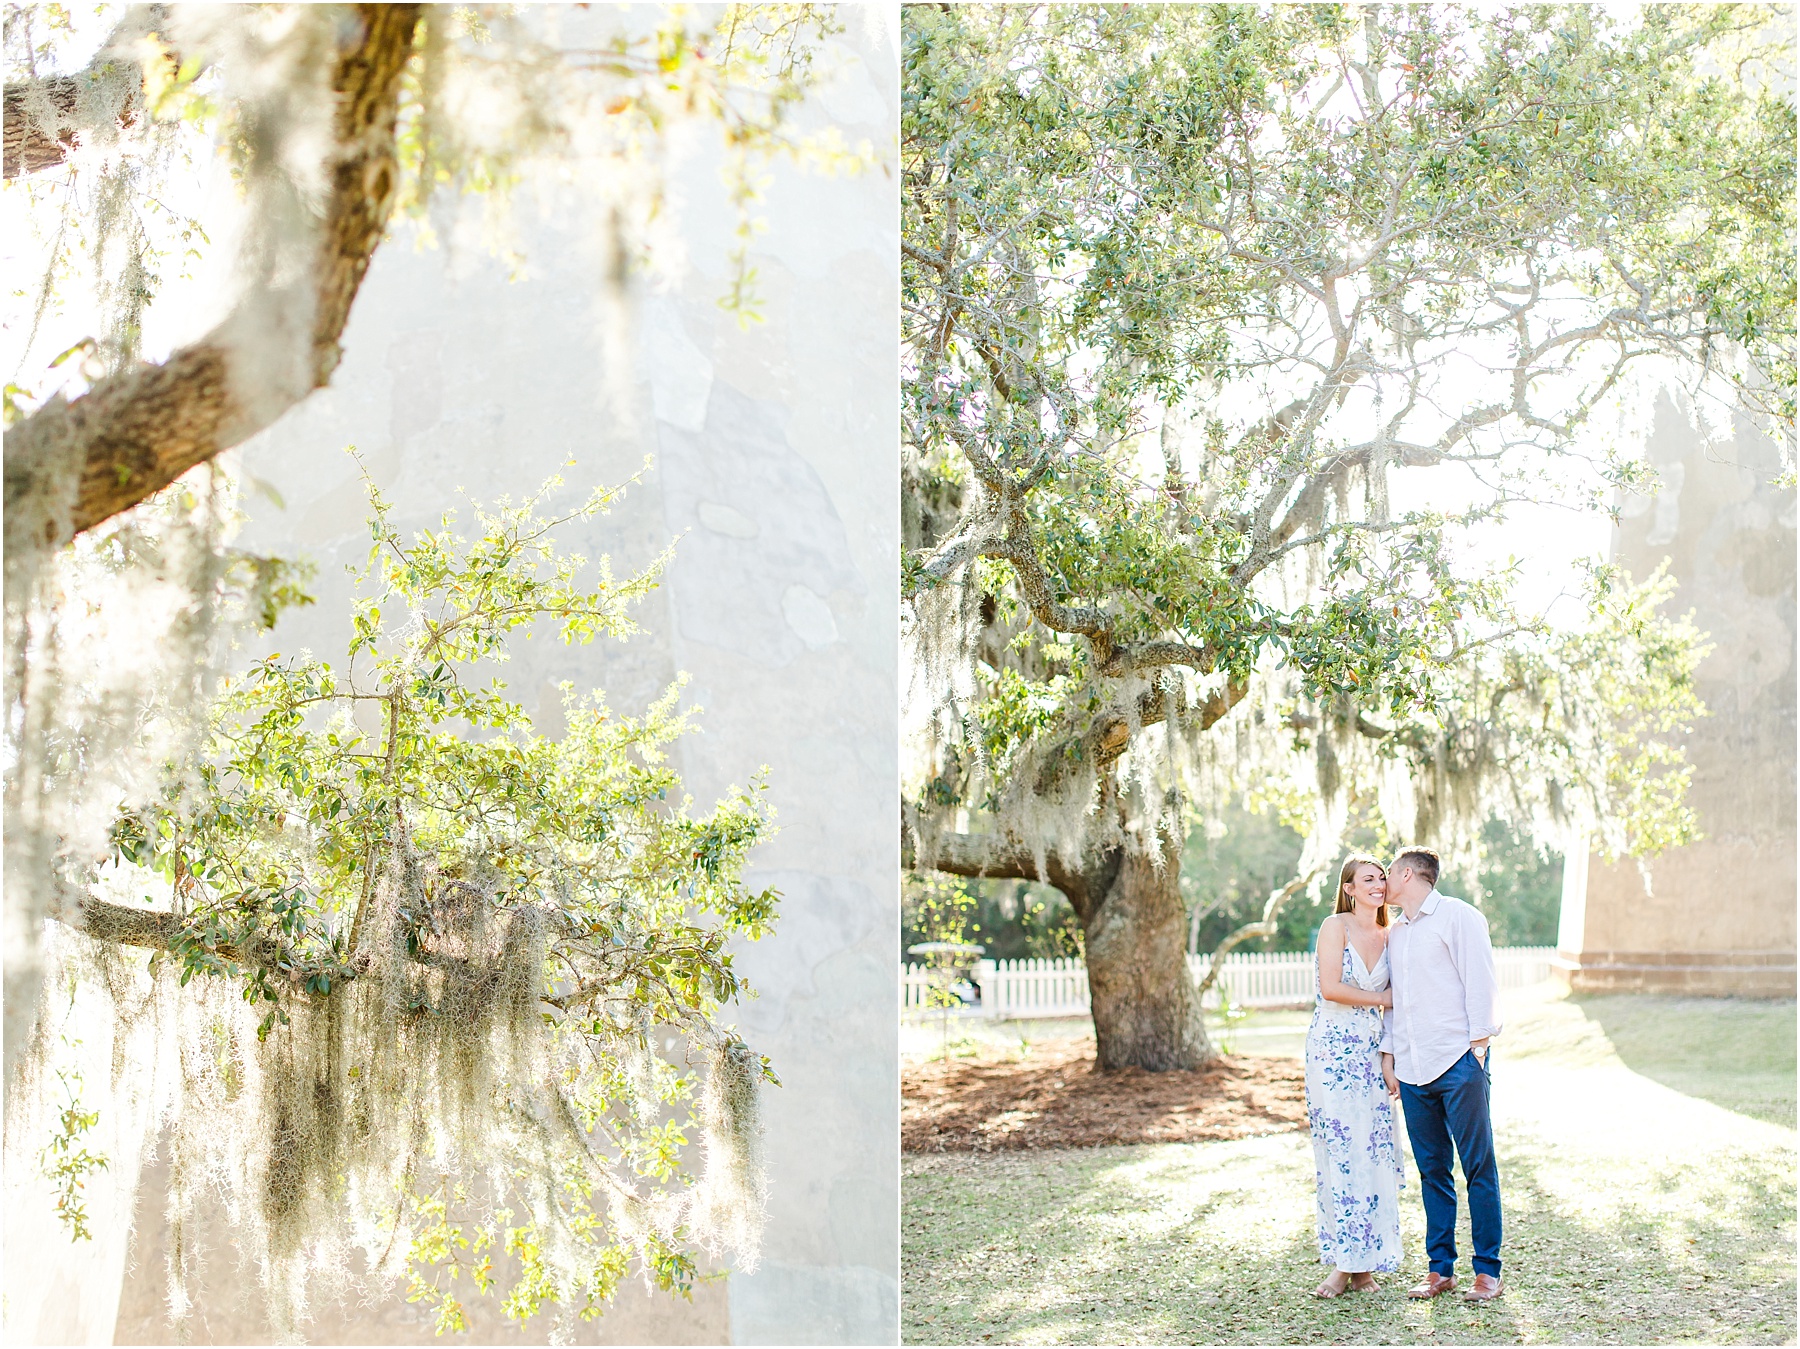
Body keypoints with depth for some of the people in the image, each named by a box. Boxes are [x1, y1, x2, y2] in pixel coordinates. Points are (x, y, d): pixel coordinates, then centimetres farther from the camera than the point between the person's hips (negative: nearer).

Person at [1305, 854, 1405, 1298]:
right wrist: (1383, 998, -5)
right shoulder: (1335, 926, -4)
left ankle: (1364, 1264, 9)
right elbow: (1330, 988, -15)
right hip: (1331, 1048, -4)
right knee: (1339, 1151, -4)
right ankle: (1344, 1262, 3)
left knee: (1373, 1151, 1)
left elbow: (1393, 1002, 15)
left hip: (1371, 1051, 4)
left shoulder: (1389, 938, 11)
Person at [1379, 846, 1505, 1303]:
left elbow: (1481, 983, -5)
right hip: (1412, 1068, 7)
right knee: (1432, 1170, 8)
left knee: (1478, 1168, -2)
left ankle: (1487, 1272, 3)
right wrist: (1388, 1053, 14)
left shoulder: (1458, 917, 0)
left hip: (1457, 1061, -6)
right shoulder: (1396, 932, 20)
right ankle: (1440, 1268, 14)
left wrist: (1478, 1045, -11)